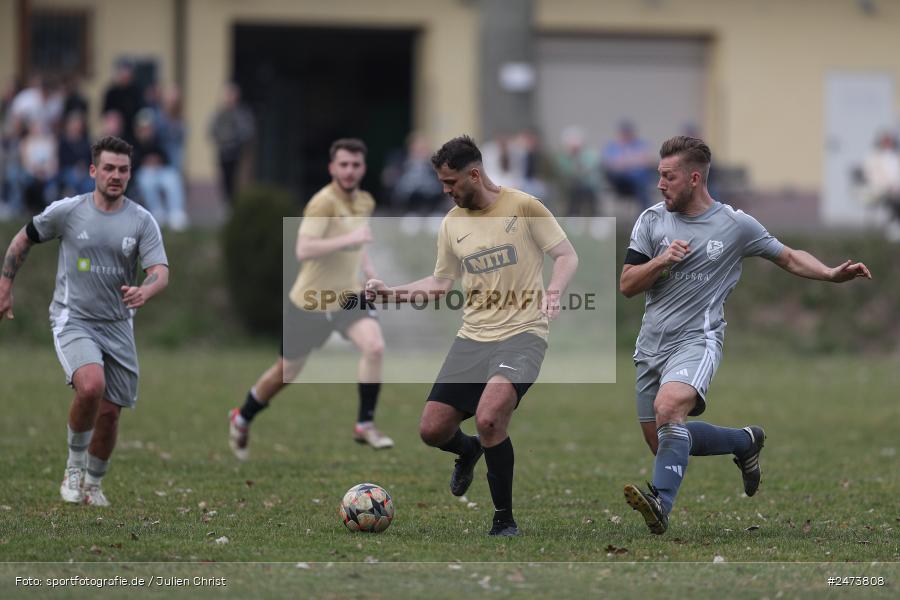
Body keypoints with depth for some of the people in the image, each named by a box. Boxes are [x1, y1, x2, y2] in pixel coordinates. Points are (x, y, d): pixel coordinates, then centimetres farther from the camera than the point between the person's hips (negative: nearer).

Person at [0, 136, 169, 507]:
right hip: (72, 320, -3)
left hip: (117, 326, 3)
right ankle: (74, 466, -8)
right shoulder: (66, 211, -4)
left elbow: (160, 272, -11)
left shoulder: (141, 221, -2)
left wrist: (144, 292, -33)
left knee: (109, 412, 4)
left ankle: (93, 483, 29)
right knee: (91, 385, -29)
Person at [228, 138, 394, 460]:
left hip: (348, 296, 5)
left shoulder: (365, 202, 4)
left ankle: (365, 425, -12)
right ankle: (241, 420, 37)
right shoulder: (324, 203, -21)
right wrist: (348, 239, -35)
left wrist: (369, 270, 8)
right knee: (286, 372, 10)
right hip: (311, 300, -5)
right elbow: (303, 250, -32)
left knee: (374, 346, -23)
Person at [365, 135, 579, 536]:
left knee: (488, 417, -29)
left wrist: (553, 291, -22)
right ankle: (469, 450, 38)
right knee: (432, 430, -1)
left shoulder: (523, 206, -6)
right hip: (473, 335, 6)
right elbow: (440, 283, 20)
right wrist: (390, 292, 8)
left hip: (522, 333, -6)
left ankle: (504, 522, -13)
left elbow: (567, 256, -3)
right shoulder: (452, 223, 10)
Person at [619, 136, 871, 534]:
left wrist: (832, 274, -5)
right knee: (662, 443, 8)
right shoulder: (652, 220, 6)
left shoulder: (736, 225, 0)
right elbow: (627, 285, 5)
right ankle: (745, 442, 30)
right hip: (651, 347, 5)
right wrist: (661, 261, -14)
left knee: (668, 408, -33)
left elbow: (790, 258, 12)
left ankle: (661, 503, -43)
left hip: (696, 341, -5)